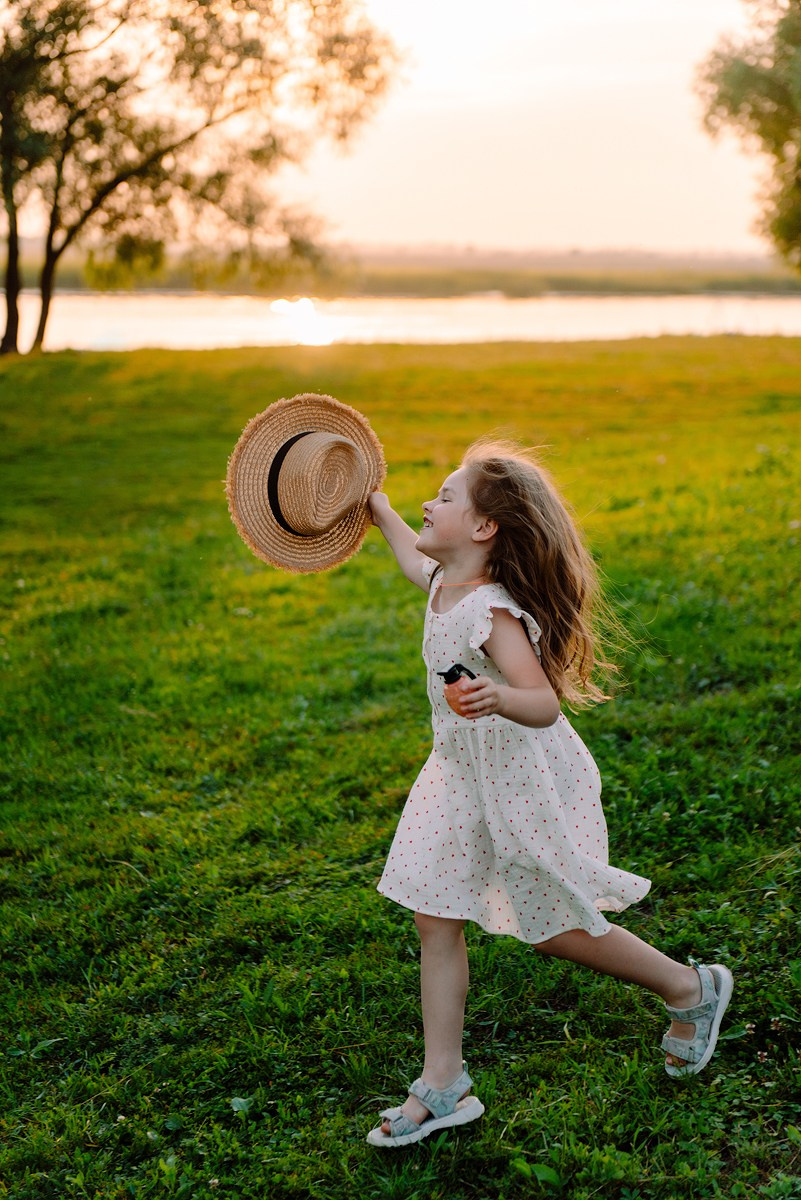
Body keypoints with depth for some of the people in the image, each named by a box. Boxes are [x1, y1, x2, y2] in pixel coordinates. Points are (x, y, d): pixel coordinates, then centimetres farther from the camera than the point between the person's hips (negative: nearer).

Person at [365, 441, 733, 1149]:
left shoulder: (492, 613, -28)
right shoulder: (444, 584, 0)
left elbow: (545, 705, -37)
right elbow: (415, 558, 26)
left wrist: (501, 701, -57)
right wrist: (376, 507, 35)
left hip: (526, 786, -8)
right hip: (466, 779, 8)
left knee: (553, 928, 6)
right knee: (435, 919, 4)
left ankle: (692, 990, 29)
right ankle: (443, 1085, 12)